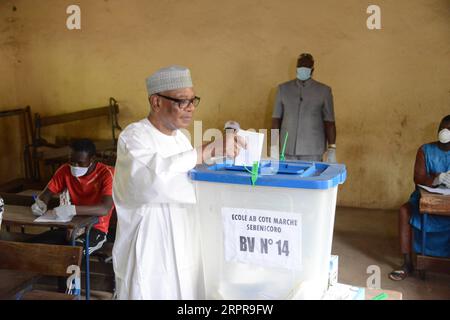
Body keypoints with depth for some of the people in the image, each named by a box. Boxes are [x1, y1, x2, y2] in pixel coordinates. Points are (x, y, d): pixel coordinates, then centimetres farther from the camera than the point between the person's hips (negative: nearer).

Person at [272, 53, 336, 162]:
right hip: (287, 150, 1)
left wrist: (332, 149, -3)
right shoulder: (283, 88, 9)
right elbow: (276, 119, 9)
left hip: (312, 150, -1)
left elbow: (329, 121, 3)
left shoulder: (324, 91, 4)